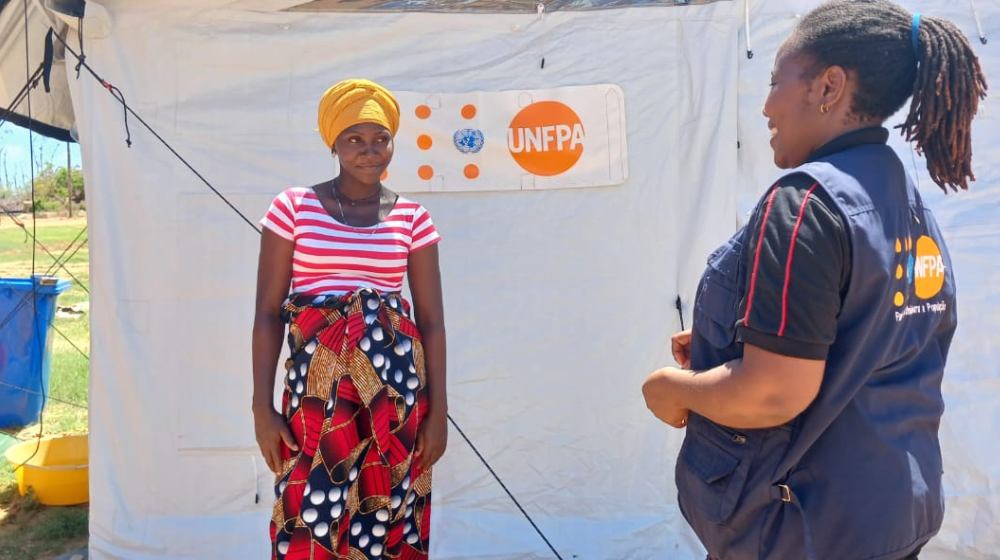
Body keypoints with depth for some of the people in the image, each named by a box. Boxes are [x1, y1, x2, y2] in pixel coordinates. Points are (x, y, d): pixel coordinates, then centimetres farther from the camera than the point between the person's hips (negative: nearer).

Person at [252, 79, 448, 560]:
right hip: (315, 385, -1)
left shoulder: (412, 217, 4)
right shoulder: (293, 207, 1)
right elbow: (268, 312, 0)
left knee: (389, 511, 8)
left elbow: (431, 319, 4)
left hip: (394, 385, 1)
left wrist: (438, 411, 1)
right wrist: (262, 408, -4)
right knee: (310, 513, 3)